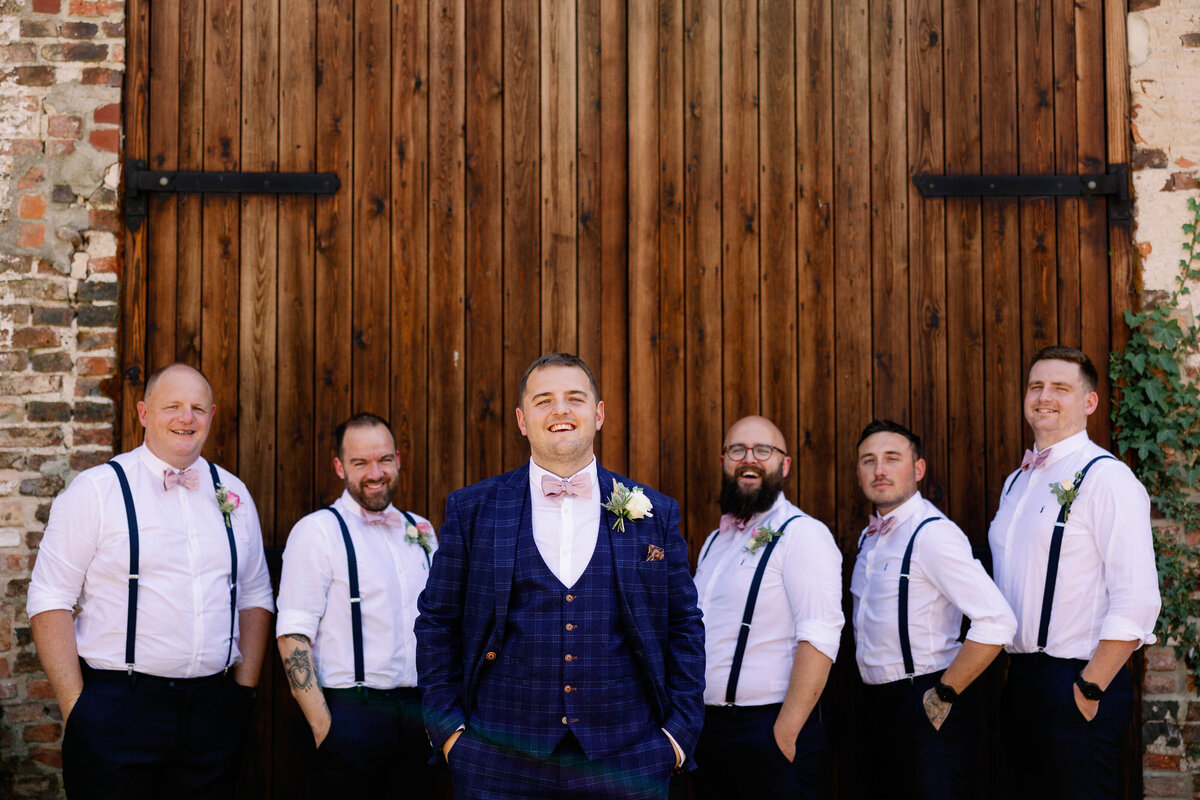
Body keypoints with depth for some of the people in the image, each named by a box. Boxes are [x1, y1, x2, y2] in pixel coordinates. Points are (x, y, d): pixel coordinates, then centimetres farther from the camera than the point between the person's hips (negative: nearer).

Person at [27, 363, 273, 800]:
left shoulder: (233, 495, 11)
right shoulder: (95, 490, -3)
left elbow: (255, 597, 17)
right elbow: (50, 602, -5)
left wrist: (244, 688, 8)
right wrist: (75, 706, -10)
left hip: (213, 710, 4)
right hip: (117, 710, -4)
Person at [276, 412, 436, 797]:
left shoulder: (421, 531, 13)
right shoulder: (317, 530, -5)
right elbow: (293, 635, -12)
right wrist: (322, 725, -16)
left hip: (418, 717, 5)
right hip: (351, 716, -5)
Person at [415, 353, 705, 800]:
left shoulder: (655, 513, 6)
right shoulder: (471, 510, 4)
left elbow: (683, 628, 9)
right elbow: (437, 624, 7)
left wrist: (680, 731, 2)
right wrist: (448, 727, 0)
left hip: (624, 764, 1)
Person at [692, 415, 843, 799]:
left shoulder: (802, 534, -10)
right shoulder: (715, 542, 15)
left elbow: (819, 639, -19)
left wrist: (785, 734, -23)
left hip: (768, 727, -7)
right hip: (706, 728, 7)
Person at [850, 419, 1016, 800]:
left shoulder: (932, 534, -17)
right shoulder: (870, 537, 11)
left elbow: (997, 621, -26)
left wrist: (944, 694, -19)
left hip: (926, 710, -8)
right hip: (878, 704, 8)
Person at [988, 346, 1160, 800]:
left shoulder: (1106, 478, -12)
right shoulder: (1018, 481, 14)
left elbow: (1136, 602, -19)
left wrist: (1089, 690, -18)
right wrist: (1011, 666, 12)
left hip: (1077, 681, -8)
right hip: (1021, 679, 8)